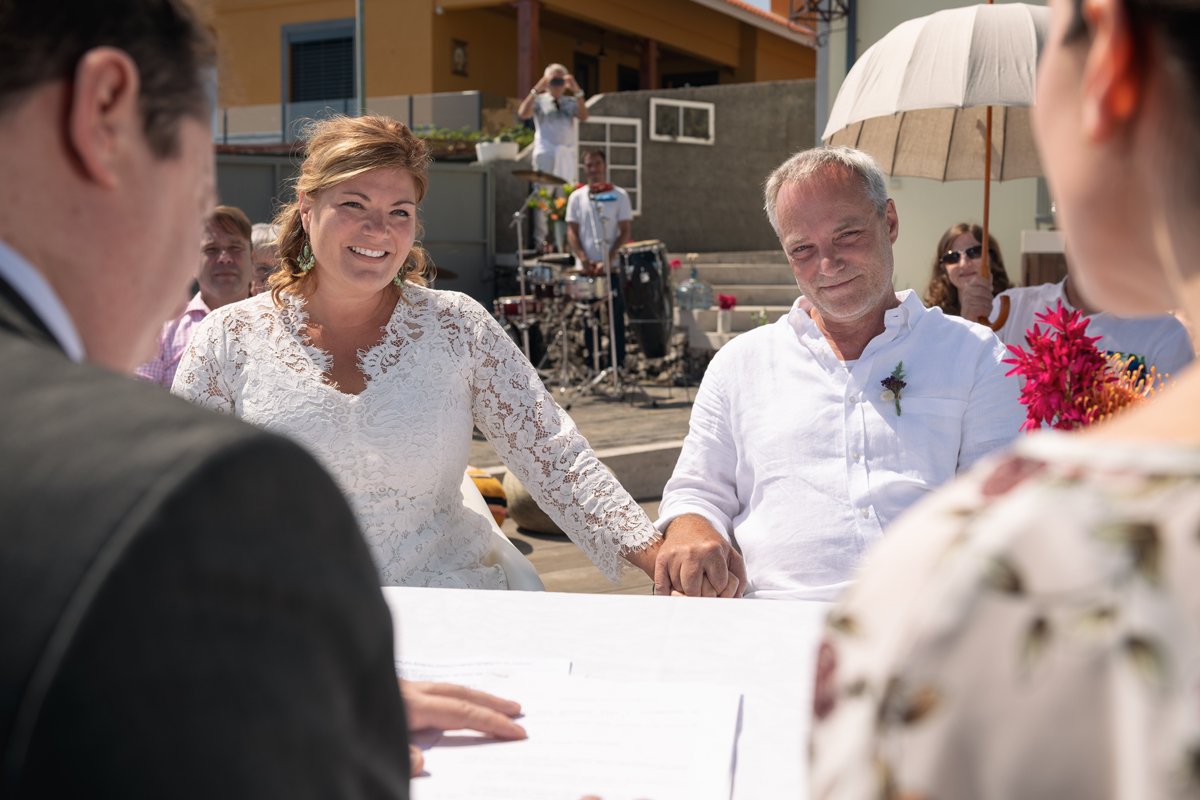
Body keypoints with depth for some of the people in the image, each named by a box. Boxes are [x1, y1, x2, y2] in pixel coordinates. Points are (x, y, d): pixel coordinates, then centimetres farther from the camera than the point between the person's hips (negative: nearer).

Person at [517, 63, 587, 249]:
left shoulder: (571, 102, 14)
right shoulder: (539, 101, 7)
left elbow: (583, 116, -5)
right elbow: (523, 114, -11)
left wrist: (577, 92, -15)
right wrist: (536, 90, -17)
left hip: (568, 156, 2)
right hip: (545, 155, -2)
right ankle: (539, 241, 1)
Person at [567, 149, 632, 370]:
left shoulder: (618, 196, 2)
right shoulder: (576, 198, 8)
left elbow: (626, 232, -2)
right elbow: (571, 232, 5)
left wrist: (608, 261, -12)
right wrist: (584, 259, -11)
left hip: (613, 267, -2)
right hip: (586, 269, 2)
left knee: (616, 317, 0)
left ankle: (618, 362, 7)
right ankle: (591, 363, 14)